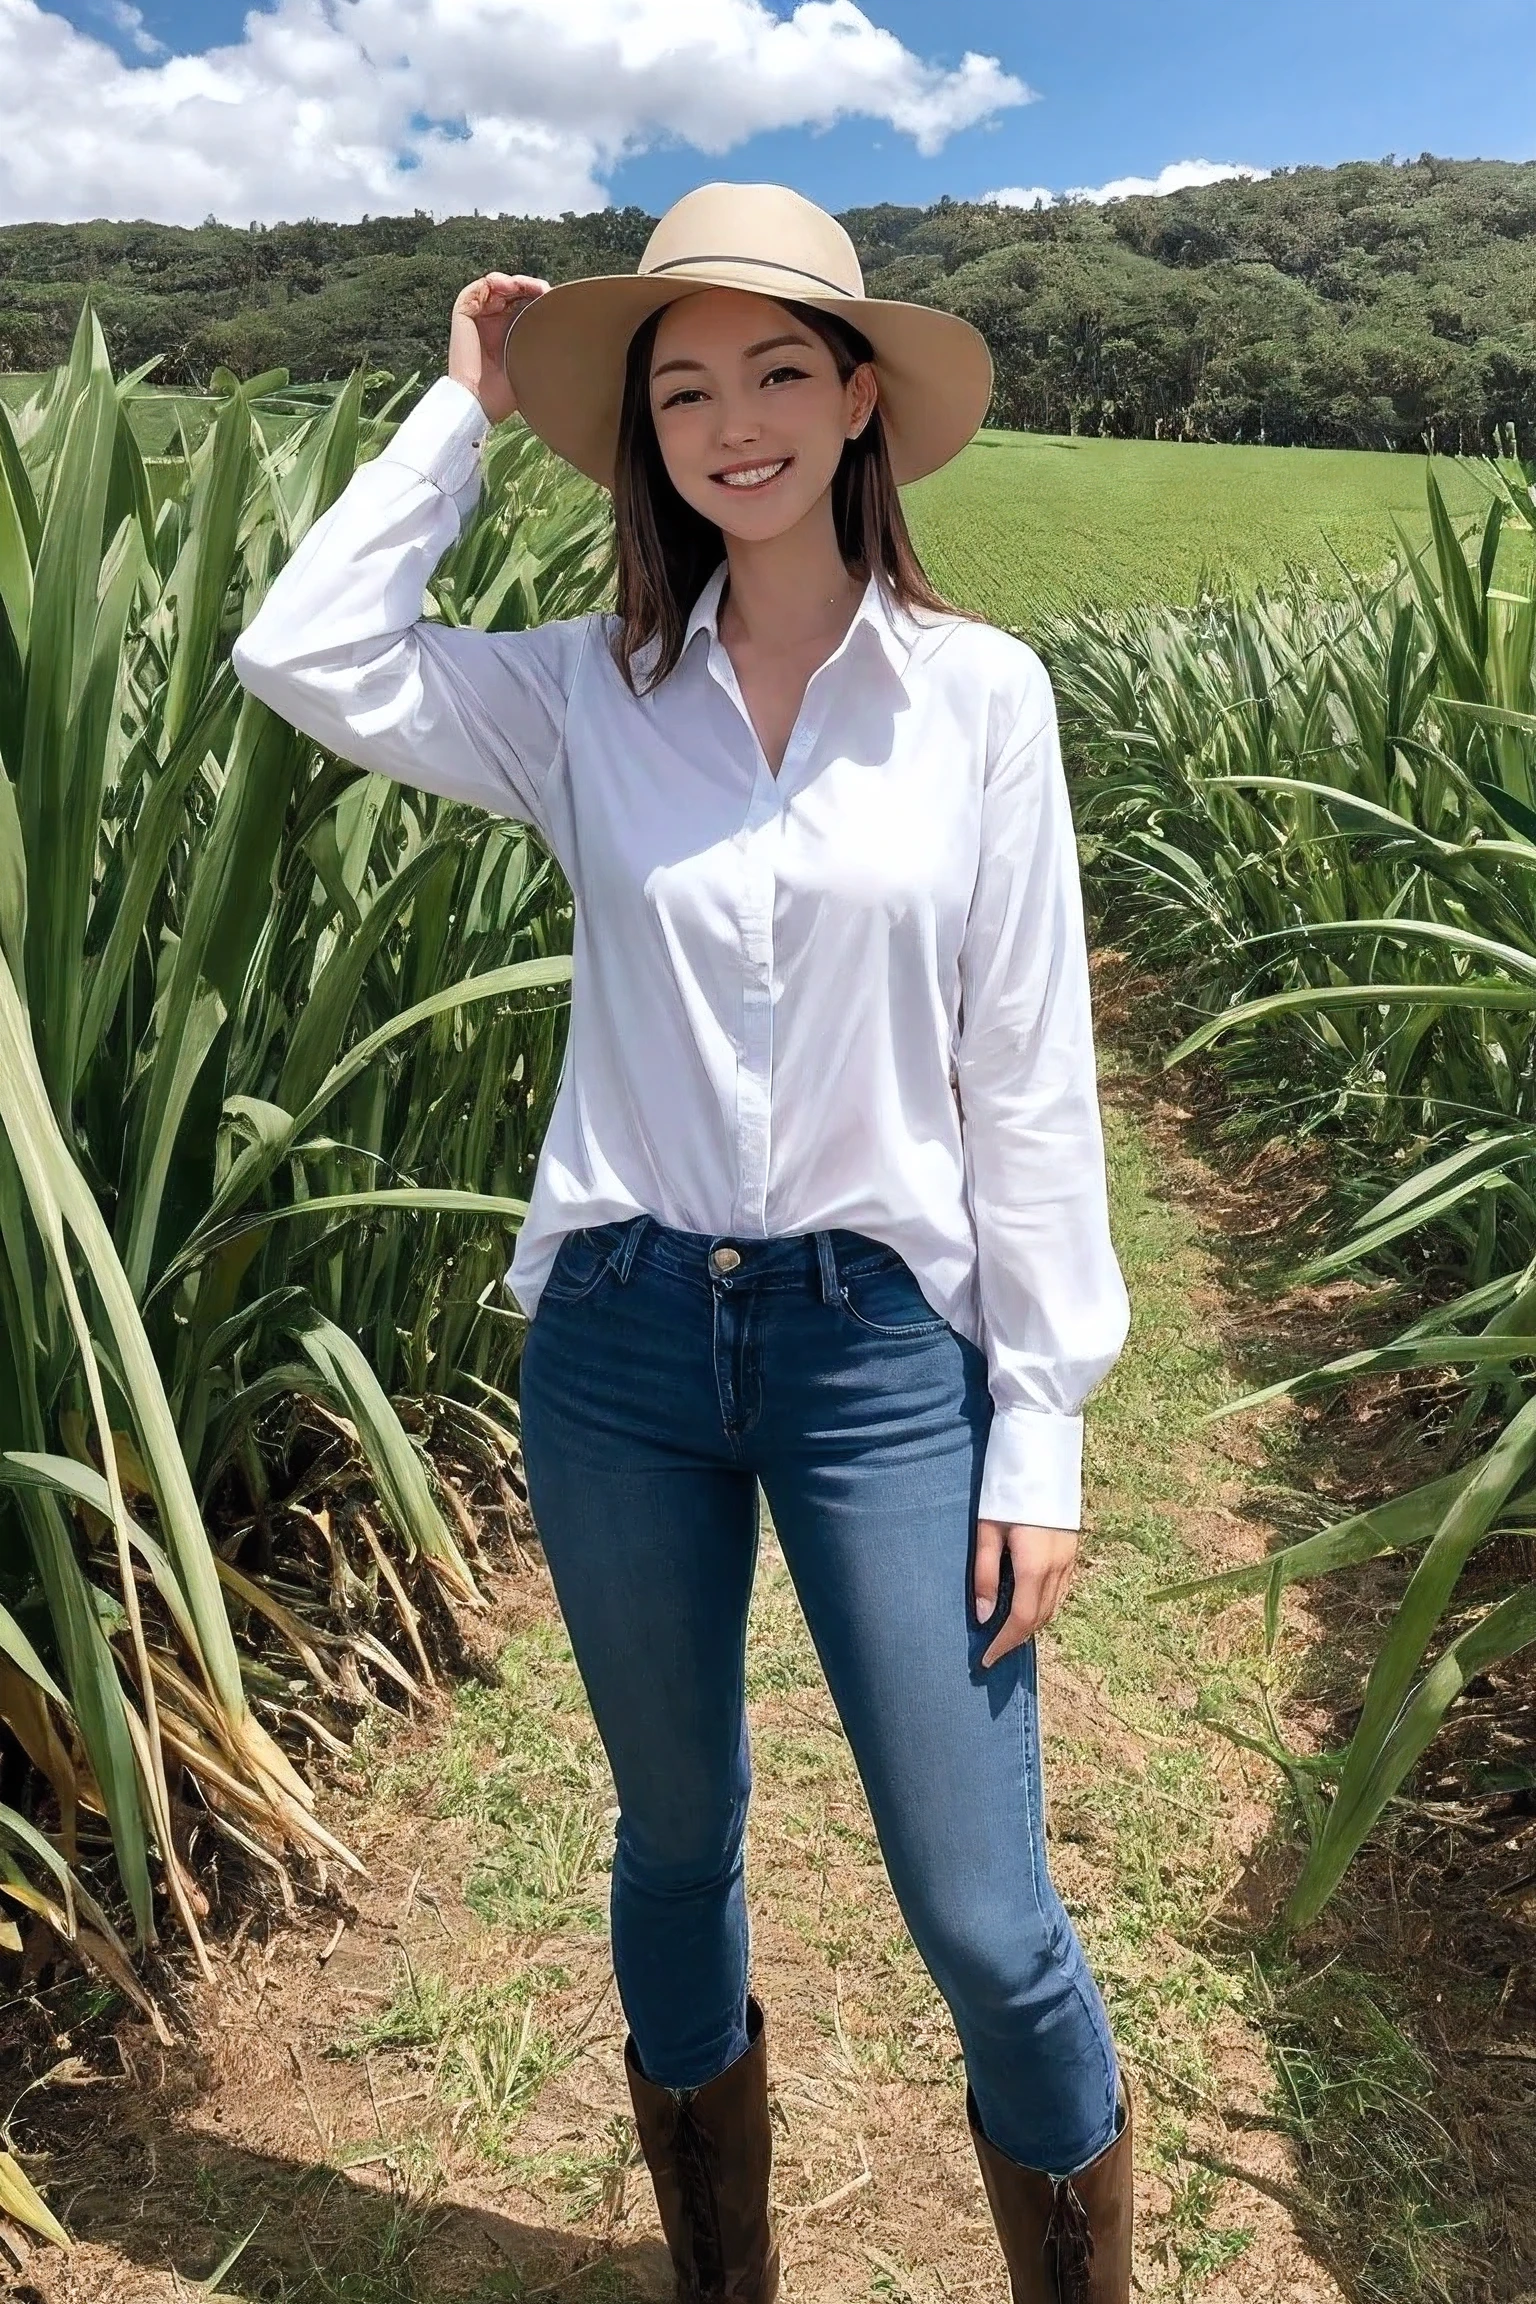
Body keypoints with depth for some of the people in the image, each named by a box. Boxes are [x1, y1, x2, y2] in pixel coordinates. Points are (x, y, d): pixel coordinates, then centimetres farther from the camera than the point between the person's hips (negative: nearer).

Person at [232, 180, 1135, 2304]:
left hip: (883, 1346, -1)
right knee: (677, 1858, 19)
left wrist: (1044, 1429, -5)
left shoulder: (978, 691, -2)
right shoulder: (585, 694, 3)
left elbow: (1031, 1077, -3)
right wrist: (467, 407, 0)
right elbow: (303, 658, -11)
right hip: (618, 1339, 2)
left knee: (984, 1925, 5)